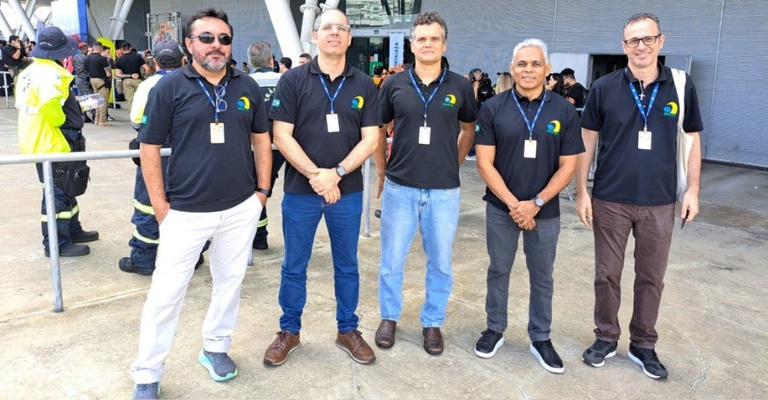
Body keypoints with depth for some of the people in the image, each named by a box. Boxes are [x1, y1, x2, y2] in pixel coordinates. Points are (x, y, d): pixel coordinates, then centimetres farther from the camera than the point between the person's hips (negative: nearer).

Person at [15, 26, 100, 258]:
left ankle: (73, 231, 34)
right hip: (53, 143, -10)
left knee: (64, 190, 21)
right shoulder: (50, 73, -21)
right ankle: (57, 244, 11)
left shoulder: (29, 72, 11)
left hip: (40, 141, 10)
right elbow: (49, 102, -40)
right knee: (59, 194, 1)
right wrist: (60, 121, -21)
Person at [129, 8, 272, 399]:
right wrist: (160, 207, -7)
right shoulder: (169, 87, -5)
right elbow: (149, 148, -4)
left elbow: (261, 138, 12)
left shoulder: (247, 87, 4)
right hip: (186, 212, -3)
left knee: (229, 282, 16)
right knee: (165, 293, 3)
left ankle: (215, 348, 37)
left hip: (241, 208, 3)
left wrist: (263, 190, 6)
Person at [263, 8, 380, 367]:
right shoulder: (293, 80, -2)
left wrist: (336, 173, -15)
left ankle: (347, 330, 30)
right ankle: (289, 331, 29)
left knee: (347, 266, 13)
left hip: (347, 192, 2)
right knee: (294, 267, 11)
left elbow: (370, 139, -2)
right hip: (300, 191, -1)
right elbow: (281, 136, -7)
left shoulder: (364, 86, 3)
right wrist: (315, 175, -16)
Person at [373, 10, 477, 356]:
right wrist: (381, 172, 8)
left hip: (444, 190, 1)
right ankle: (389, 317, 30)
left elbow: (468, 129, 15)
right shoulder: (394, 85, 0)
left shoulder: (460, 86, 1)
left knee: (440, 262, 10)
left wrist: (453, 164, 9)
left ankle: (432, 322, 29)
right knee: (392, 259, 9)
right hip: (399, 187, 0)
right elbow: (379, 130, 10)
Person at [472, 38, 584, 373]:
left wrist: (536, 203, -13)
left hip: (545, 210, 1)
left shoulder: (564, 112, -2)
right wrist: (513, 203, -14)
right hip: (501, 208, 0)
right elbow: (484, 163, -7)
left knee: (542, 276, 12)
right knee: (499, 270, 12)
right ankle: (494, 329, 30)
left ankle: (541, 338, 28)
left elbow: (567, 167, -3)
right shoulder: (493, 109, -4)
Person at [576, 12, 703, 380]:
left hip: (659, 202, 1)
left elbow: (692, 139, 9)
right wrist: (581, 191, -3)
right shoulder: (604, 87, -2)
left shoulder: (681, 86, 1)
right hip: (610, 200, -1)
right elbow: (587, 140, 1)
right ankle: (606, 337, 27)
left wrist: (693, 189, 3)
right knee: (607, 274, 9)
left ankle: (643, 345, 27)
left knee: (651, 278, 11)